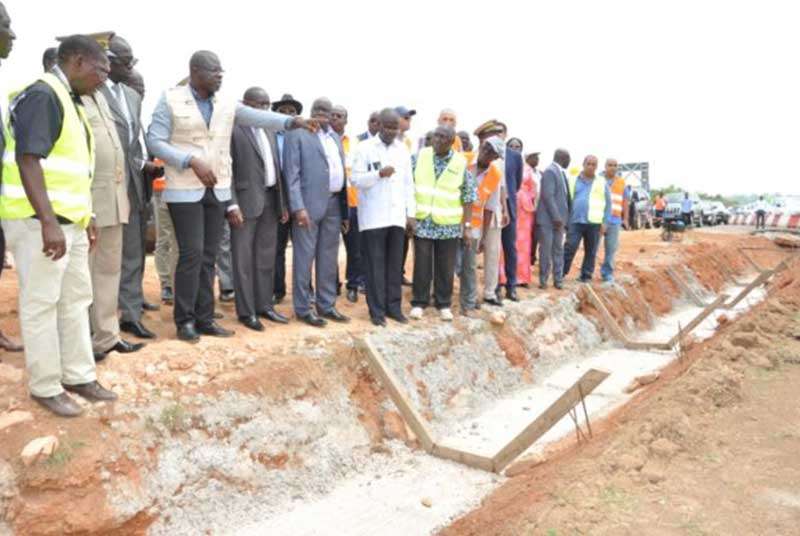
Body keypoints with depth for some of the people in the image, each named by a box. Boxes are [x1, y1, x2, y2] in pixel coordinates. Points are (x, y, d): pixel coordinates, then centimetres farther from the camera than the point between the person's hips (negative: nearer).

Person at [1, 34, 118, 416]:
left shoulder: (69, 101, 17)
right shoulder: (42, 95, -12)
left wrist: (84, 217, 19)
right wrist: (47, 222, -27)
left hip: (69, 222, 10)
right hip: (39, 223, -10)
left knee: (76, 300, 13)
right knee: (40, 306, 0)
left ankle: (79, 376, 23)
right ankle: (45, 387, 11)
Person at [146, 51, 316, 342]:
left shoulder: (227, 106, 8)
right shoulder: (170, 100, -2)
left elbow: (259, 116, -6)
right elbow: (155, 141, -6)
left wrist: (293, 121, -23)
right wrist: (192, 161, -18)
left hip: (217, 191, 4)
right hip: (185, 191, -4)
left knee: (209, 256, 7)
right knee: (191, 254, -7)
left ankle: (204, 318, 15)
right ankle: (185, 320, 6)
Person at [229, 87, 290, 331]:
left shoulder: (269, 131, 17)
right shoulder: (233, 129, -6)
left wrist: (283, 203, 11)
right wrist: (232, 204, -18)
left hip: (270, 201, 7)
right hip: (246, 201, -7)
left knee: (266, 258, 12)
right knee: (243, 260, 1)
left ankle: (264, 305, 21)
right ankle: (246, 311, 9)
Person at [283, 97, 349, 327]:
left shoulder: (335, 137, 19)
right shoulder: (297, 134, -2)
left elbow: (340, 171, 16)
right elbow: (291, 173, -9)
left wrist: (345, 209, 10)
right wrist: (298, 207, -19)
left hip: (334, 203, 7)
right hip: (309, 204, -7)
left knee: (329, 259, 12)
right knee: (304, 258, -1)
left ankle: (326, 305, 21)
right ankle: (303, 308, 8)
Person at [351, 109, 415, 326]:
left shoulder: (403, 149, 11)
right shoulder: (364, 148, -2)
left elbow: (408, 183, 13)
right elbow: (356, 180, -8)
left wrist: (411, 212, 8)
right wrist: (379, 174, -22)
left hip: (396, 215, 4)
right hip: (373, 216, -4)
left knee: (395, 264, 7)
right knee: (375, 264, 0)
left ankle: (394, 306, 17)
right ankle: (377, 309, 7)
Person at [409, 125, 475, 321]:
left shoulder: (460, 163, -1)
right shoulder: (420, 156, 0)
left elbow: (468, 196, 2)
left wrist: (467, 224, -1)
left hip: (449, 224, 0)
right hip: (422, 221, 0)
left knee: (446, 267, 8)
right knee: (422, 264, 5)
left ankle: (444, 304, 21)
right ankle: (419, 302, 18)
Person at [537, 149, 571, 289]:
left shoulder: (561, 172, 15)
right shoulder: (550, 171, -12)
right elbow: (548, 196, -19)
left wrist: (561, 217, 12)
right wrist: (556, 217, -20)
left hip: (558, 218, 8)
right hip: (548, 218, -8)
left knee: (558, 250, 10)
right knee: (546, 250, -1)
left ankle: (558, 279, 16)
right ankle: (543, 280, 8)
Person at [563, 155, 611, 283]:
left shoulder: (602, 183, 8)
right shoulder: (573, 180, 8)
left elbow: (608, 204, 8)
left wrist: (605, 222, 1)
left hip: (594, 223, 1)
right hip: (575, 221, 0)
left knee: (590, 251, 6)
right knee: (569, 248, -6)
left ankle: (586, 275, 15)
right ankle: (561, 273, 0)